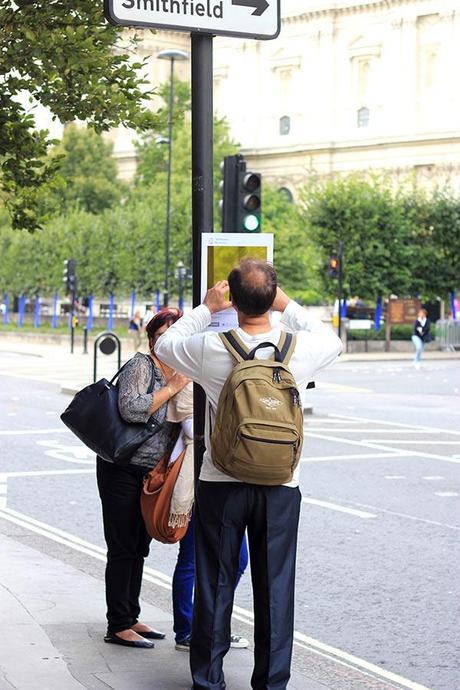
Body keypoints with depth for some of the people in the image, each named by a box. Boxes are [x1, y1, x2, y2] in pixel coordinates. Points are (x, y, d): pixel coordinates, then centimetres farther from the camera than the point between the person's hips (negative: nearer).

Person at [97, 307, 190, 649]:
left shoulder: (181, 374, 11)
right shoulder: (140, 365, -12)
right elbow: (131, 408, -28)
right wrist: (171, 389, -21)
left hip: (153, 473, 8)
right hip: (123, 470, -8)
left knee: (139, 548, 14)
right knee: (123, 549, -4)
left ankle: (130, 618, 24)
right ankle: (118, 625, 2)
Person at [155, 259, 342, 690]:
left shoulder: (211, 349, -14)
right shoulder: (300, 348, -10)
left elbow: (165, 344, 8)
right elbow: (332, 342, 15)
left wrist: (206, 308, 16)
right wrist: (288, 306, 19)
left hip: (220, 486, -1)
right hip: (281, 489, 1)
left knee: (214, 586, 11)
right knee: (275, 589, 10)